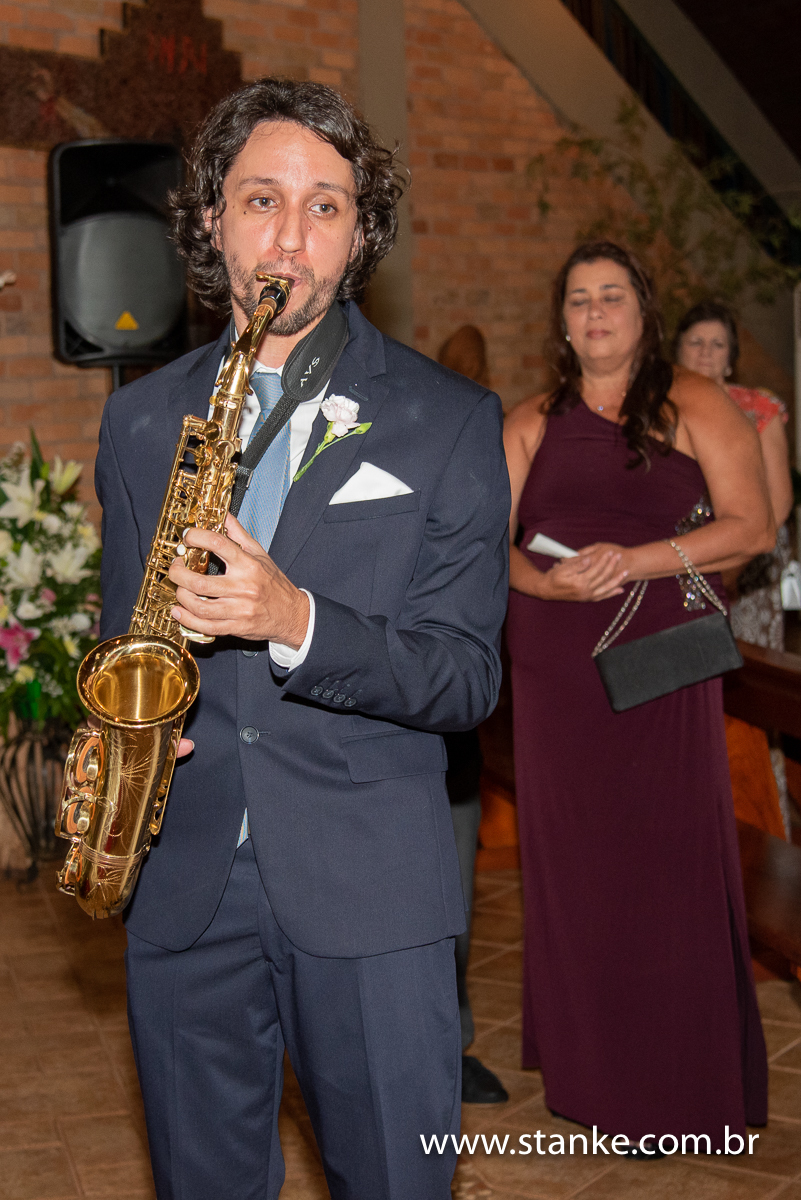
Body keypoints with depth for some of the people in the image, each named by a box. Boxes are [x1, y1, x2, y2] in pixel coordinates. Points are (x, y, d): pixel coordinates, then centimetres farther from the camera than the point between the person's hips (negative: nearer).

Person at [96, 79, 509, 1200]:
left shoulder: (451, 420, -2)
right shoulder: (140, 417, 8)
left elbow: (466, 678, -7)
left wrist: (298, 623, -23)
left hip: (371, 892, -2)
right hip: (180, 880, 3)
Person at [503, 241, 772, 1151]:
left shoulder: (694, 406, 4)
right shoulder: (530, 425, 12)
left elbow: (752, 525, -5)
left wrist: (636, 560, -17)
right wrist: (545, 581, -16)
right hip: (555, 674, 3)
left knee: (671, 865, -2)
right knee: (573, 868, 6)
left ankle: (685, 1085, 12)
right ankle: (591, 1071, 20)